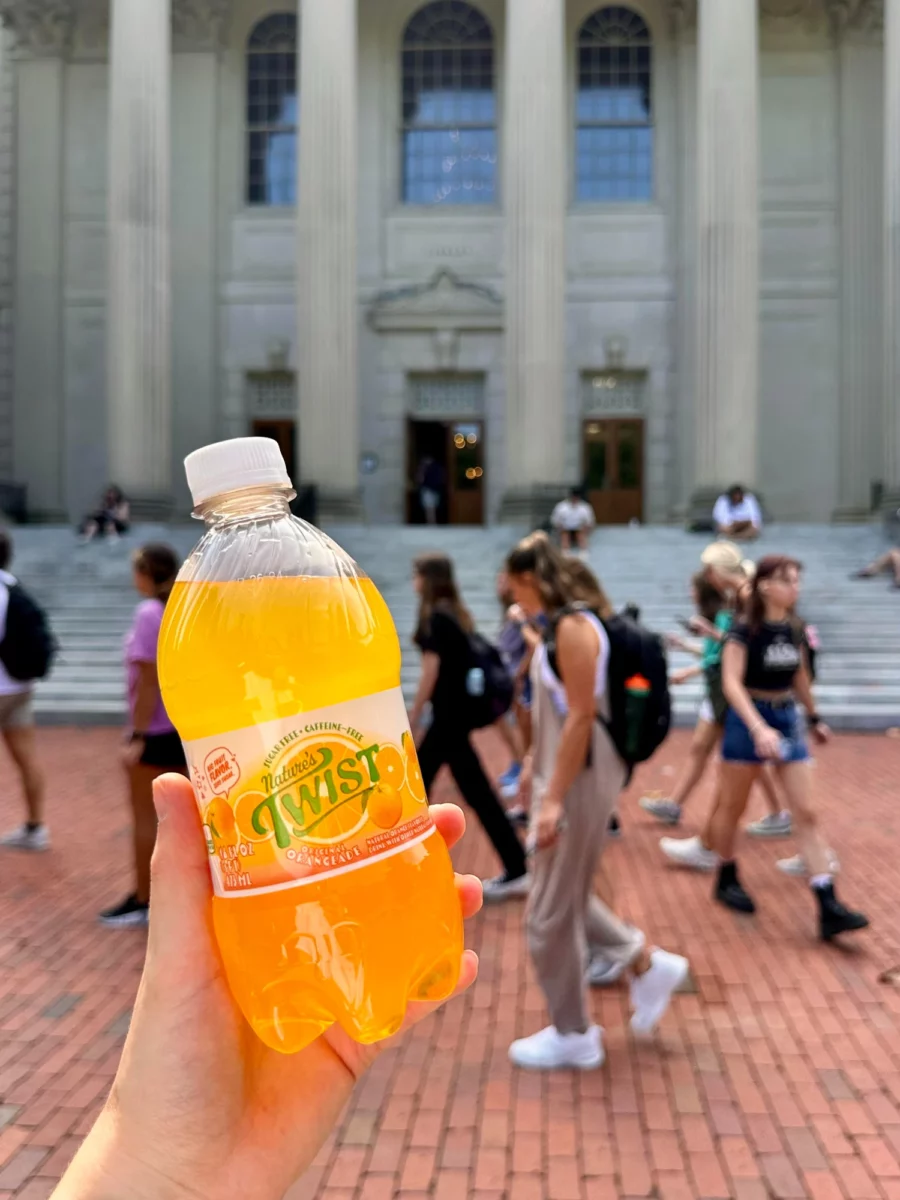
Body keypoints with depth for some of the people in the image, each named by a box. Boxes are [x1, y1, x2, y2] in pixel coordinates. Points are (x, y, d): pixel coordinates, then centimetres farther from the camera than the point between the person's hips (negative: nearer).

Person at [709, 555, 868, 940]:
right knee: (733, 807, 9)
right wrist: (759, 728, -36)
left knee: (807, 813, -1)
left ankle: (829, 908, -2)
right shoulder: (744, 630, -15)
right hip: (747, 722, -5)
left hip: (787, 720, 5)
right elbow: (732, 682, -24)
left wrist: (815, 718, 22)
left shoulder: (793, 629, 3)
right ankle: (726, 880, 31)